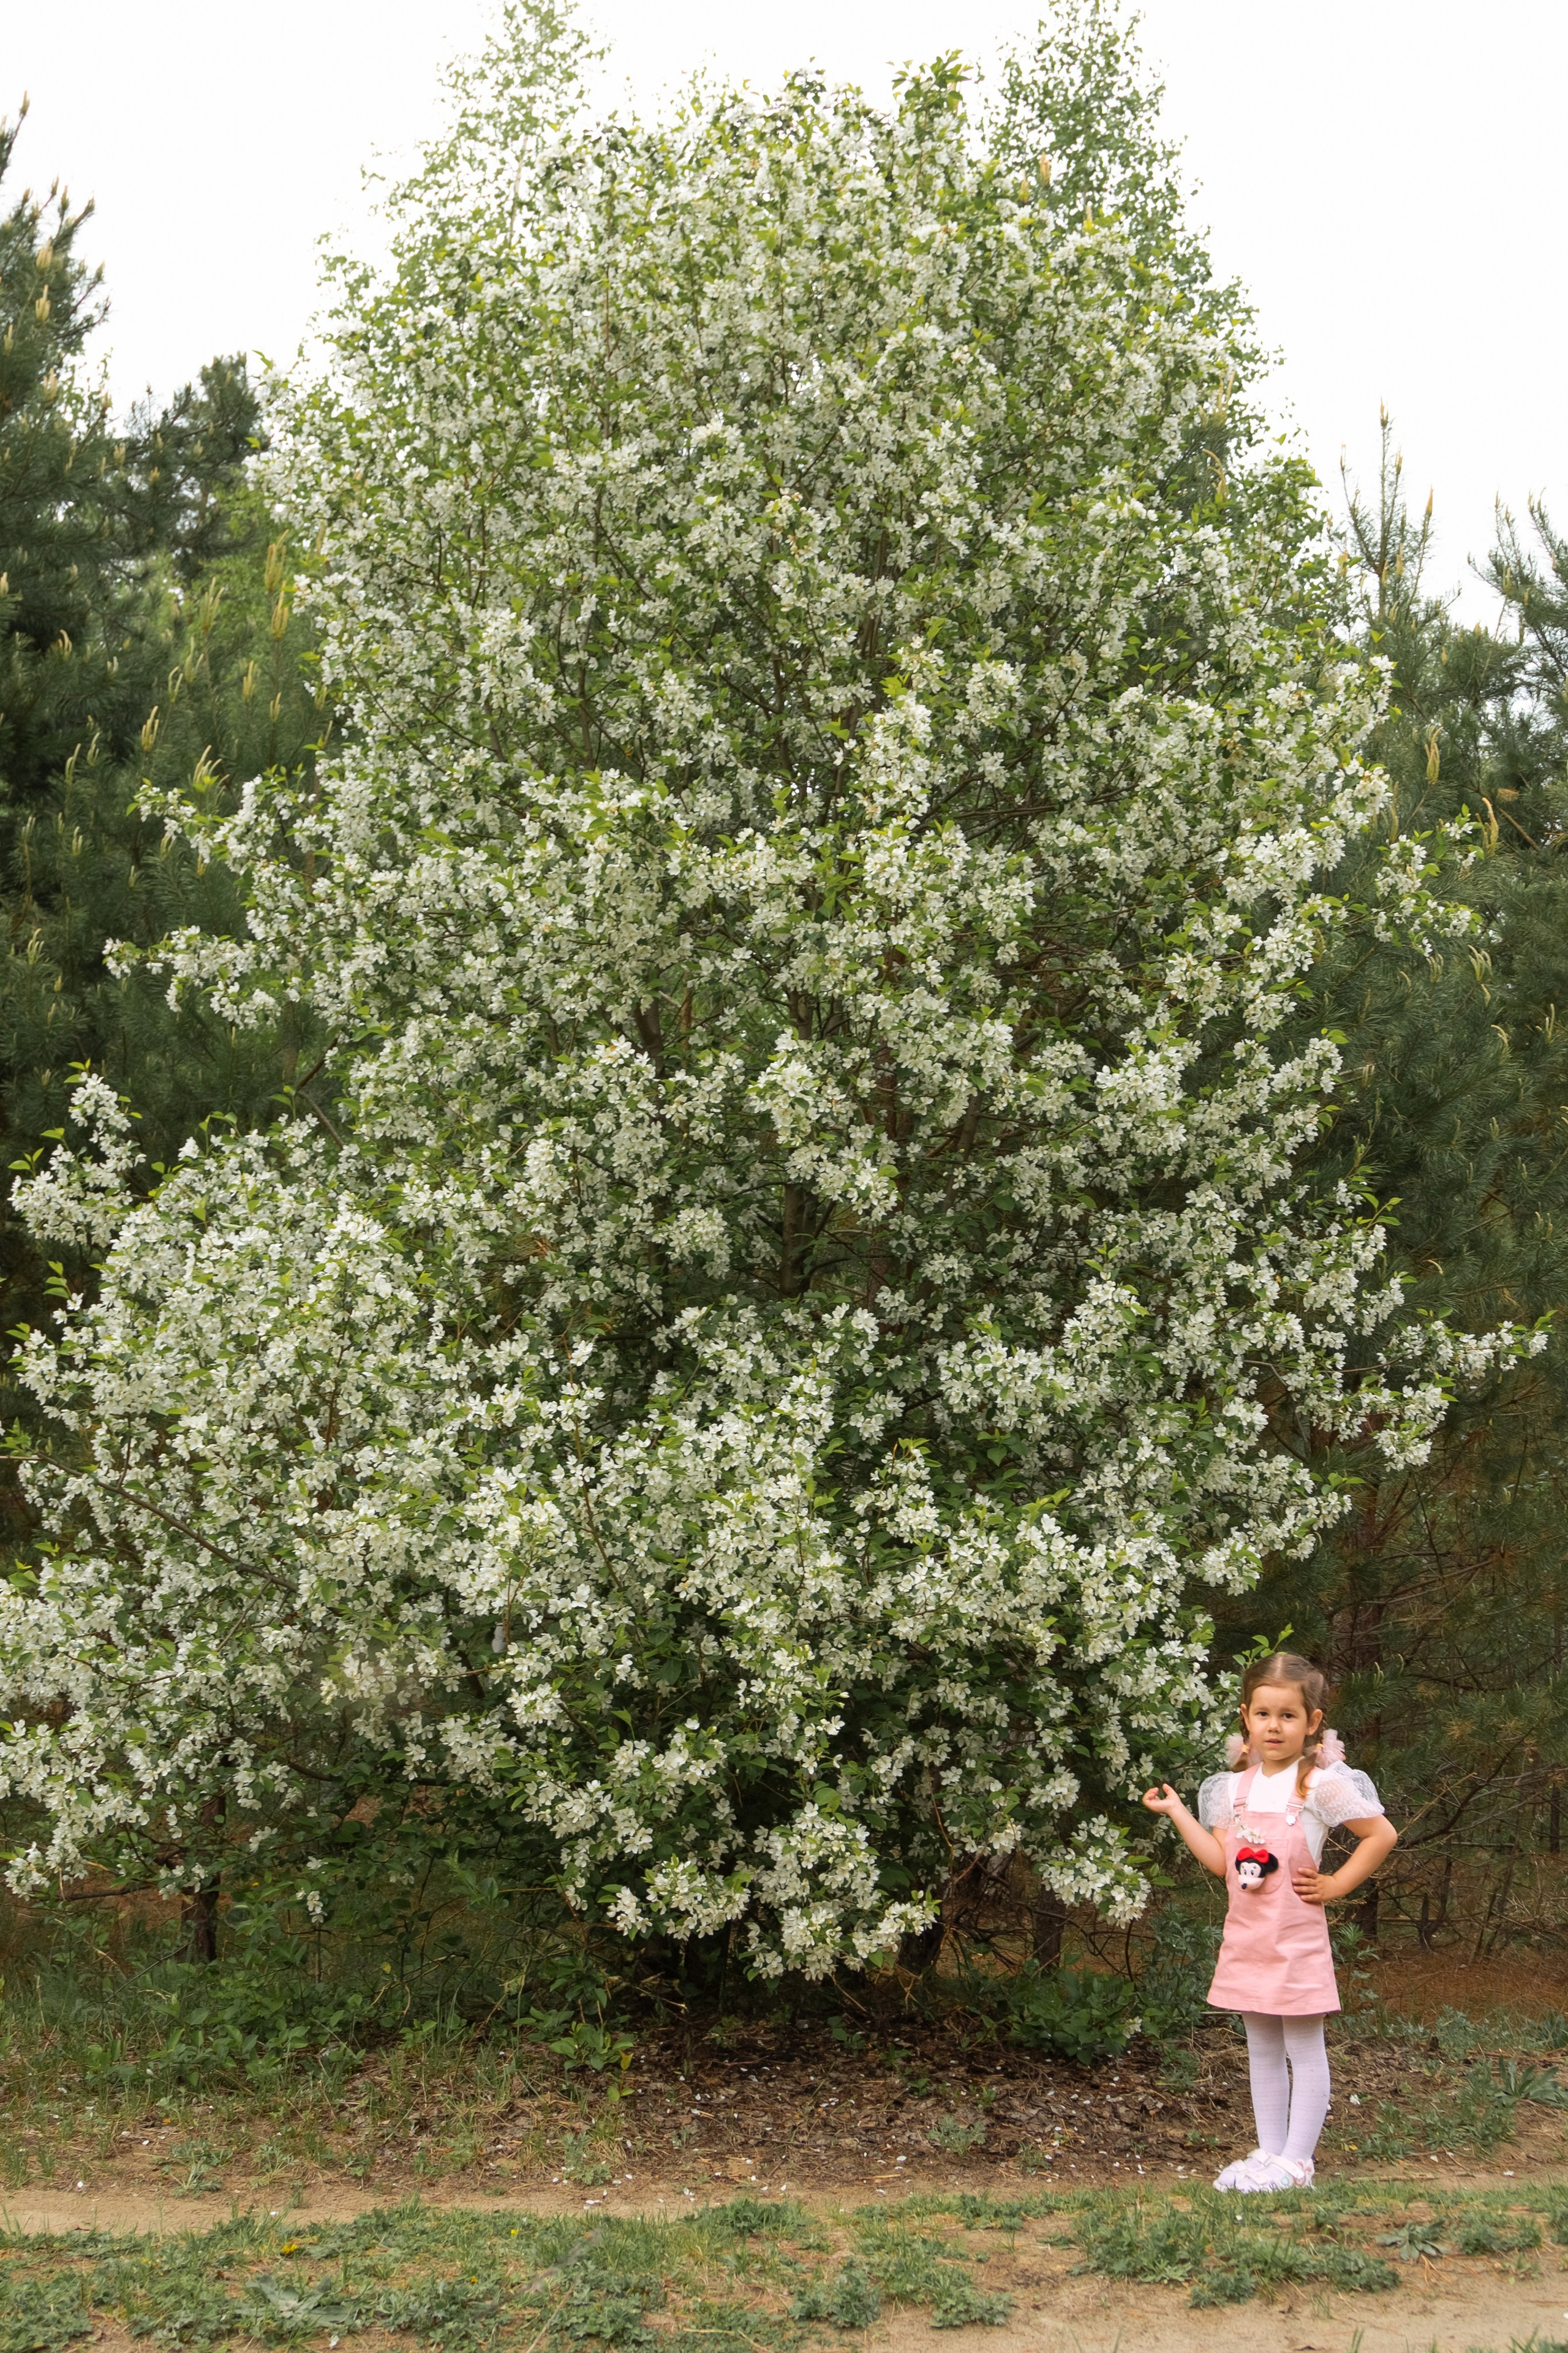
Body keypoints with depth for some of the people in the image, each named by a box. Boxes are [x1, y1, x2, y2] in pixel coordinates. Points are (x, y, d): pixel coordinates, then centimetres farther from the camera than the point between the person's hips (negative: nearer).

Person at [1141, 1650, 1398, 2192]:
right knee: (1262, 2050, 14)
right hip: (1246, 1937, 6)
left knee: (1304, 2049, 2)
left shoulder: (1322, 1784, -10)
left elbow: (1382, 1833, -9)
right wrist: (1176, 1811, 4)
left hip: (1297, 1938, -6)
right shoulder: (1236, 1787, 7)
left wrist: (1335, 1885, -9)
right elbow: (1221, 1862, 4)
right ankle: (1269, 2152, 23)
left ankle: (1296, 2161, 7)